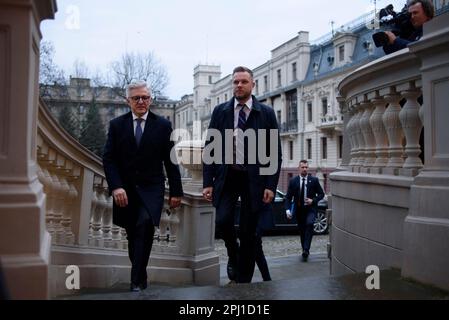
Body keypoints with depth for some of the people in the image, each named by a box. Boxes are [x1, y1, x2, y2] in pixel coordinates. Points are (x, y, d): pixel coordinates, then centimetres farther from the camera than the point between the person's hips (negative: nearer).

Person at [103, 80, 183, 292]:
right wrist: (116, 187, -14)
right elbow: (108, 159, 0)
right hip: (125, 190, 2)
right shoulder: (117, 125, 5)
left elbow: (170, 161, 3)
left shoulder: (163, 125, 3)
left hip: (151, 189, -2)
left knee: (145, 223, -25)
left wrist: (176, 191, 1)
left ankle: (137, 280, -17)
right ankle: (140, 277, 29)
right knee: (133, 235, 10)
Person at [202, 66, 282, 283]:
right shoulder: (220, 111, 6)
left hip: (254, 179, -1)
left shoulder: (266, 113, 3)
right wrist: (208, 182, -2)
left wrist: (271, 185, -6)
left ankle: (243, 281, 19)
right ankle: (233, 254, 18)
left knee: (248, 233, 4)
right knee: (222, 222, -16)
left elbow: (275, 152, 2)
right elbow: (210, 148, 5)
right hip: (227, 177, 1)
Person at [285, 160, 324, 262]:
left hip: (310, 209, -2)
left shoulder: (314, 180, 1)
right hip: (299, 210, 2)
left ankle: (306, 249, -27)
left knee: (309, 224, -27)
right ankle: (305, 251, 23)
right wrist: (288, 209, -11)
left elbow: (321, 194, 7)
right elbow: (288, 197, 2)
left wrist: (313, 200, -11)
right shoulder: (293, 181, 2)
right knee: (302, 231, 8)